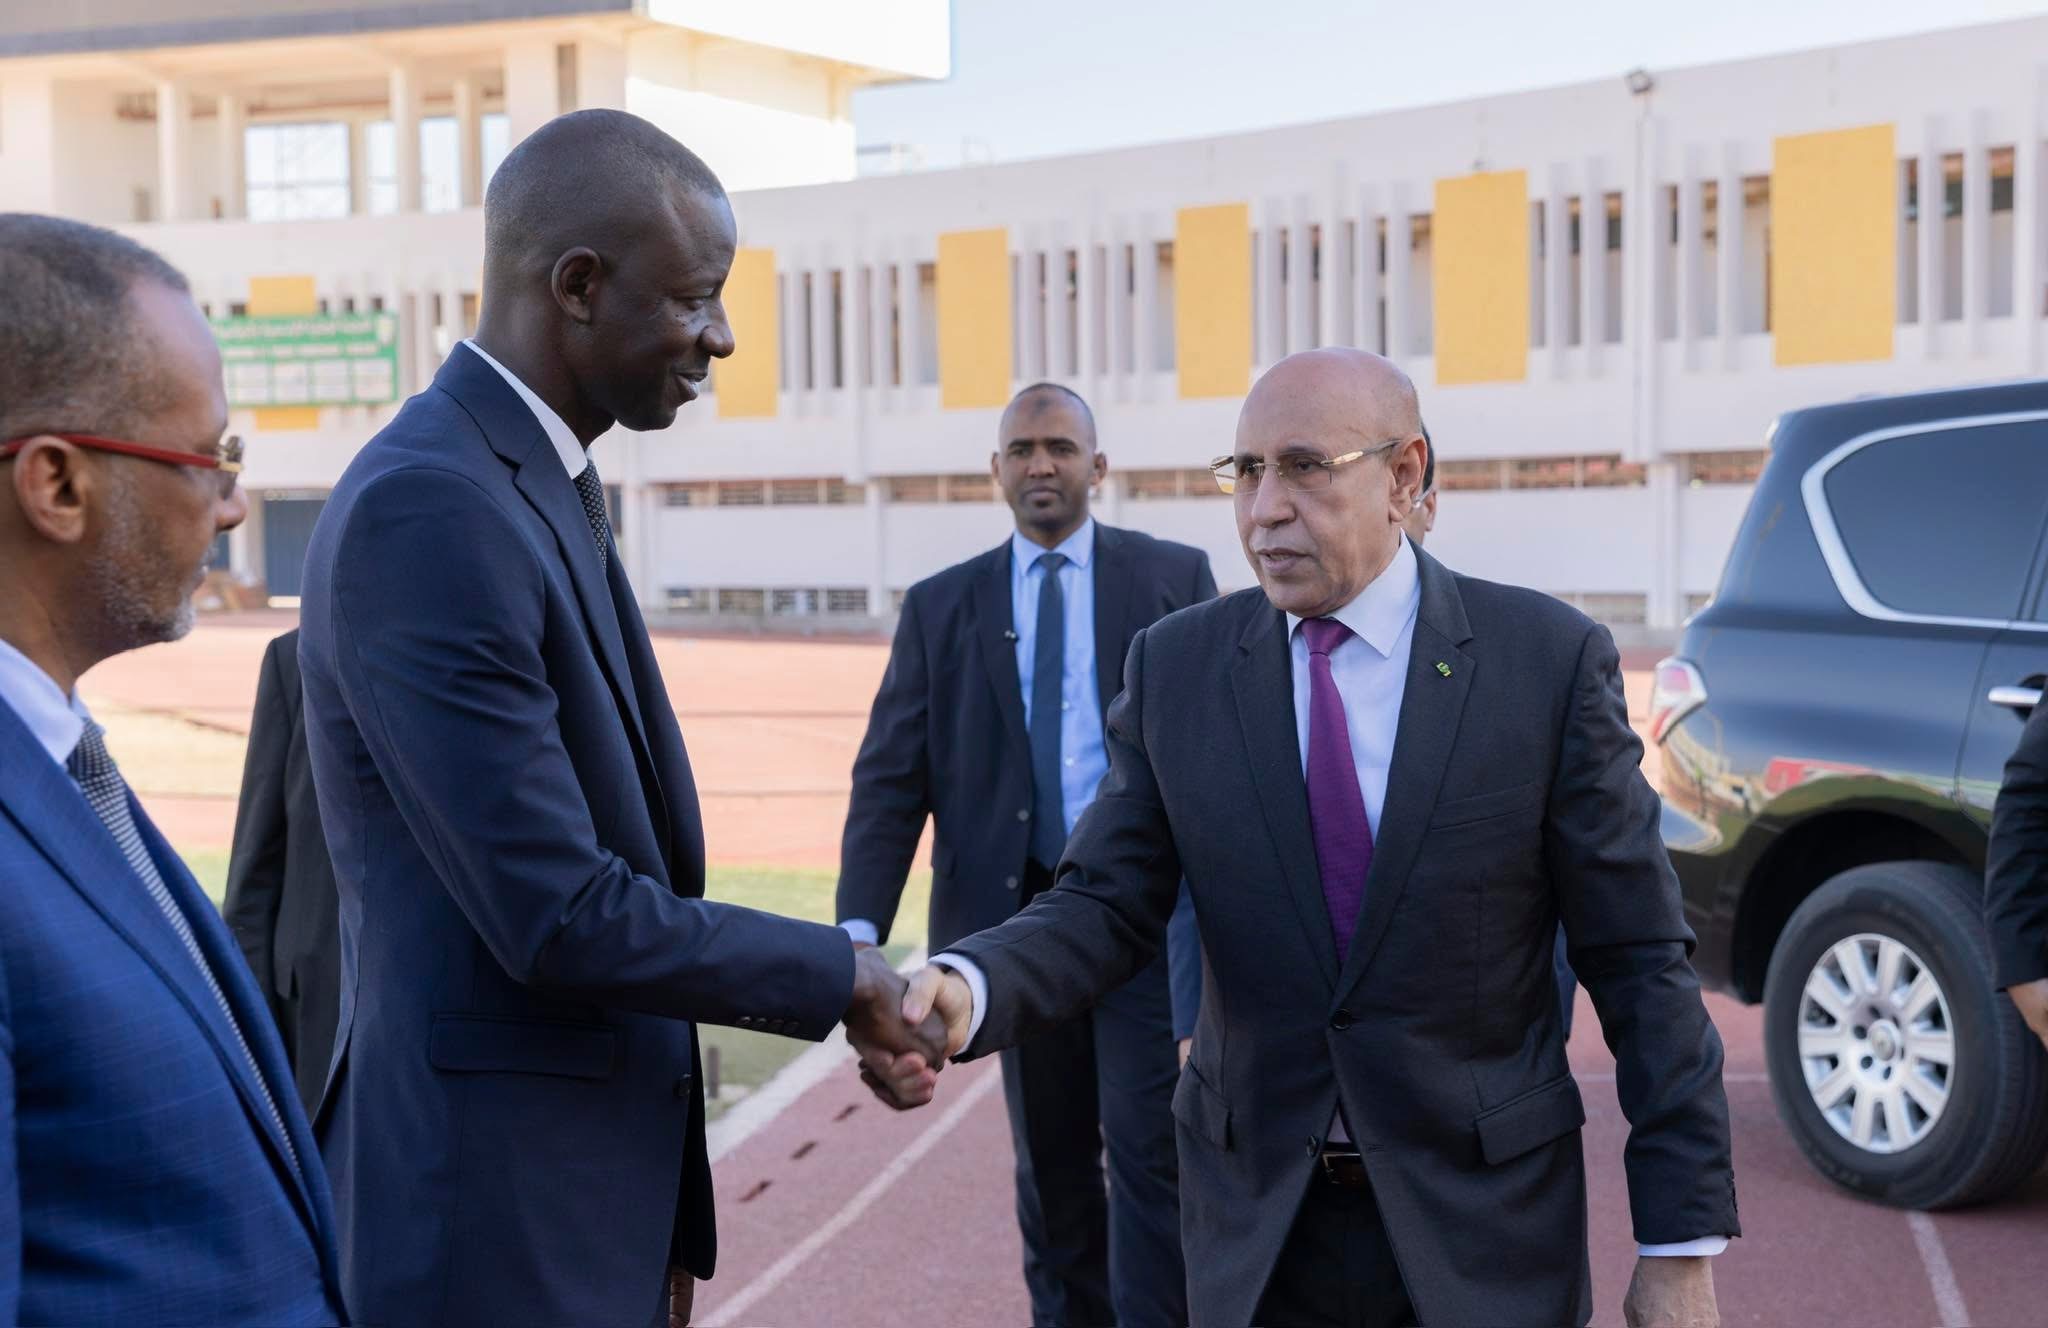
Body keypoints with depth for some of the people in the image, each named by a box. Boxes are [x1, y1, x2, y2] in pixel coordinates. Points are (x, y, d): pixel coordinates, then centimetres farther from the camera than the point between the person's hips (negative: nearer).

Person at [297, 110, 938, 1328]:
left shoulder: (549, 494, 10)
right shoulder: (427, 510, -20)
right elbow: (555, 914, -23)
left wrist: (662, 1219, 15)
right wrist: (840, 976, -9)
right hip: (492, 1224, -9)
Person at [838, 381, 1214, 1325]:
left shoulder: (1174, 576, 3)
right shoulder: (940, 605, 6)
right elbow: (890, 777, 0)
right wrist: (860, 925, -13)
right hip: (1016, 917, 2)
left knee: (1150, 1148, -6)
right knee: (1050, 1167, 13)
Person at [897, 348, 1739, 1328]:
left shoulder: (1550, 660, -10)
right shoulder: (1175, 667, -3)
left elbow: (1638, 958, -8)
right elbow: (1103, 909, -4)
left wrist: (1682, 1240, -8)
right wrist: (964, 989, -26)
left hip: (1482, 1214, -2)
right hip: (1258, 1217, 2)